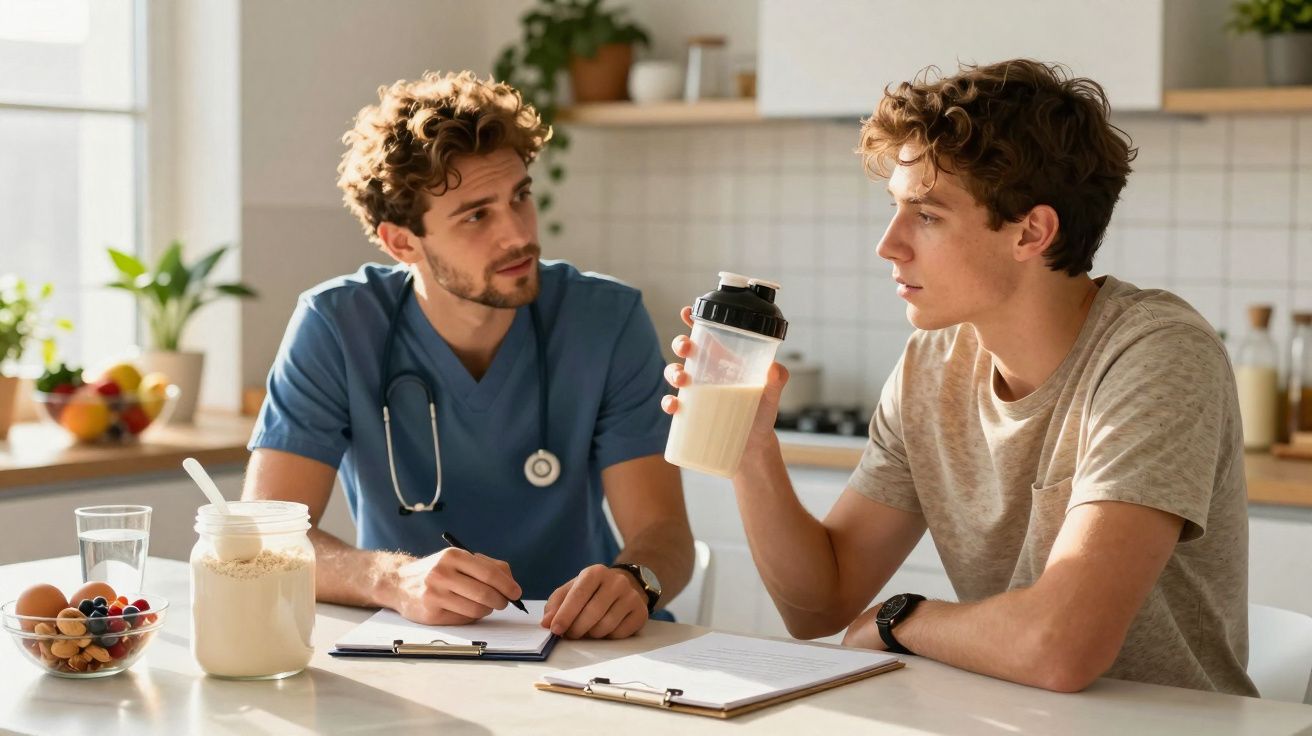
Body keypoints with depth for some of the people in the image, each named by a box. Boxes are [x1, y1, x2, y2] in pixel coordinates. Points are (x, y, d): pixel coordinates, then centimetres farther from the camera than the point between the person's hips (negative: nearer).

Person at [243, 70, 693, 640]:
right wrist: (396, 579, -32)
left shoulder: (608, 321, -6)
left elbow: (663, 530, -9)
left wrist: (633, 580, -32)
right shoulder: (335, 326, -8)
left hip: (576, 649, -1)